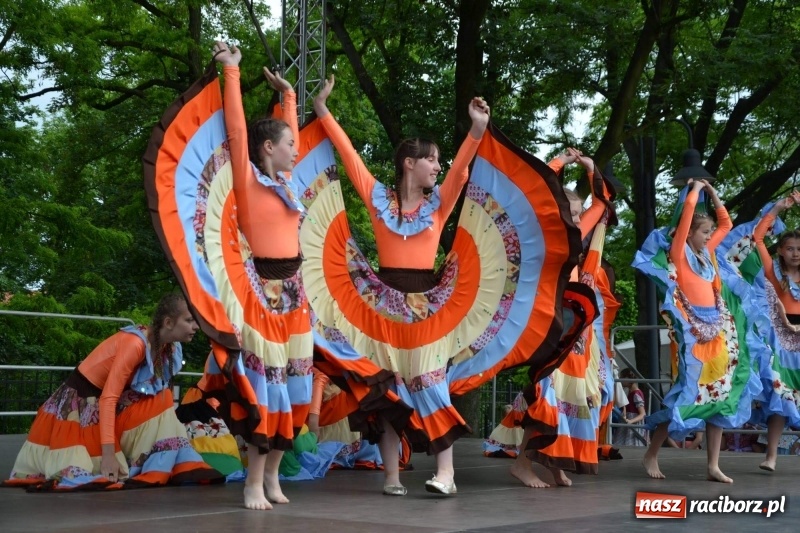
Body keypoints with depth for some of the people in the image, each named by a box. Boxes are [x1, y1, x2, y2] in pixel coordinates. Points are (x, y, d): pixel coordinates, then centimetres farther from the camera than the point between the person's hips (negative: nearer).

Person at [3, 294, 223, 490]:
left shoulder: (168, 348, -4)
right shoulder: (135, 343, -29)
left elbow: (158, 396, 3)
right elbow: (108, 398, -29)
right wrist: (108, 453, -31)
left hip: (104, 406, 8)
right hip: (76, 404, -8)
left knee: (162, 400, -10)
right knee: (78, 473, -16)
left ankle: (158, 468, -5)